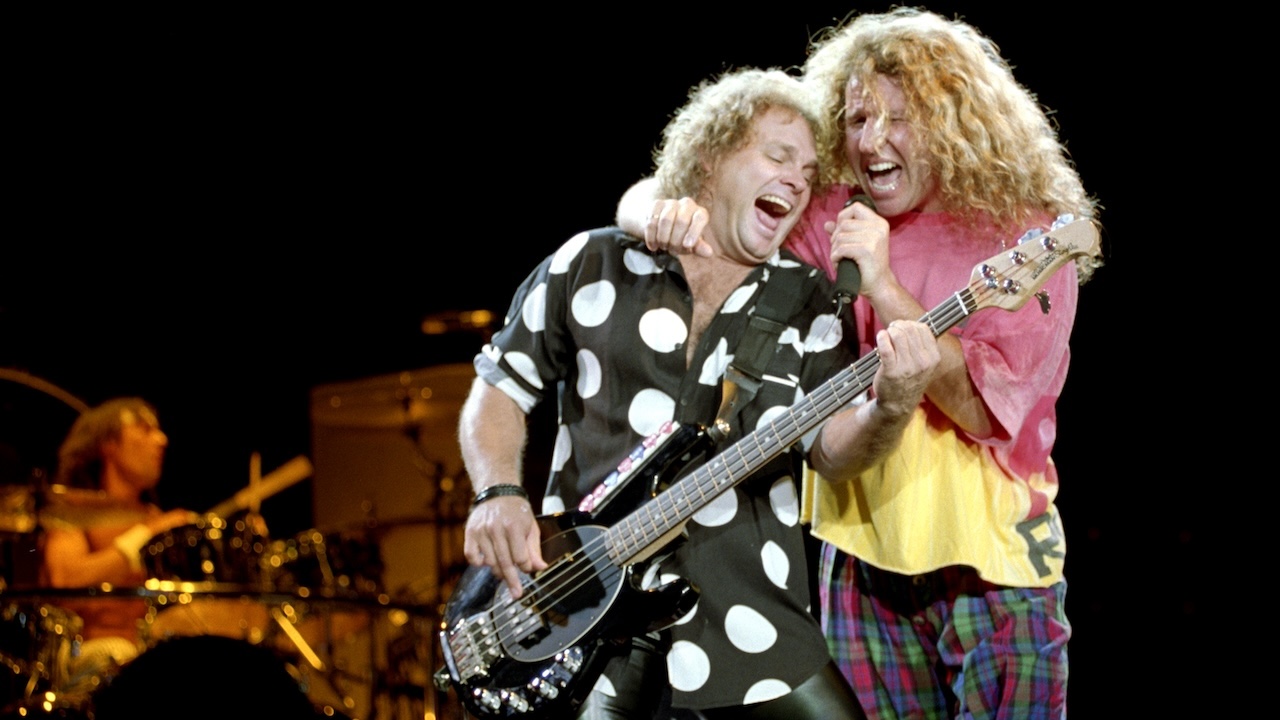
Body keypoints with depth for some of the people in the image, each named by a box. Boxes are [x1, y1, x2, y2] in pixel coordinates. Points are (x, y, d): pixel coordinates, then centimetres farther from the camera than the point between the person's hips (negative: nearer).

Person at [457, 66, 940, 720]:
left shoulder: (806, 302, 9)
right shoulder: (591, 265, 7)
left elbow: (832, 447, -1)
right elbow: (500, 388, 11)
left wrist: (888, 408, -23)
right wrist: (499, 493, -7)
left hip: (747, 616, 2)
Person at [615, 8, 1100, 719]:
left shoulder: (1027, 239, -7)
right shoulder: (827, 222, 3)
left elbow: (984, 408, -19)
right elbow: (642, 201, 3)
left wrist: (882, 286, -25)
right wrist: (665, 213, -20)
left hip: (990, 563, -3)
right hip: (862, 559, 3)